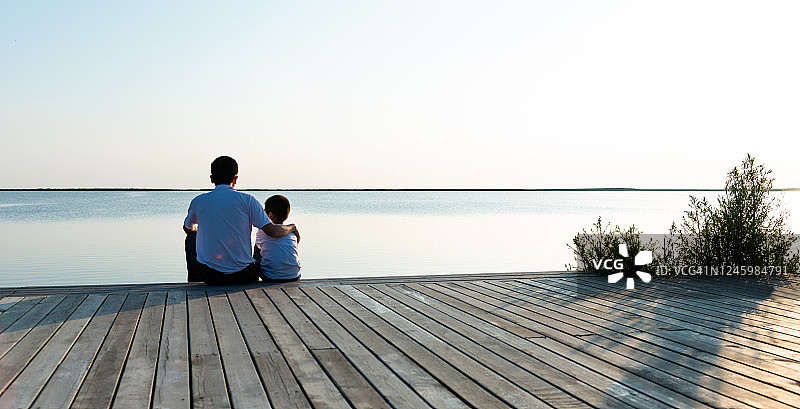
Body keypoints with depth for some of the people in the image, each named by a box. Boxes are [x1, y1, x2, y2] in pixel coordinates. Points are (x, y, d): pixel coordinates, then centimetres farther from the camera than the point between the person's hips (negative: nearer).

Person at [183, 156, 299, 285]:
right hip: (242, 276, -1)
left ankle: (194, 283, 44)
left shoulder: (198, 201, 0)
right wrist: (291, 228, 11)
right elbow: (272, 231, -10)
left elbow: (188, 229, 20)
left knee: (192, 237, 30)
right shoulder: (247, 200, -7)